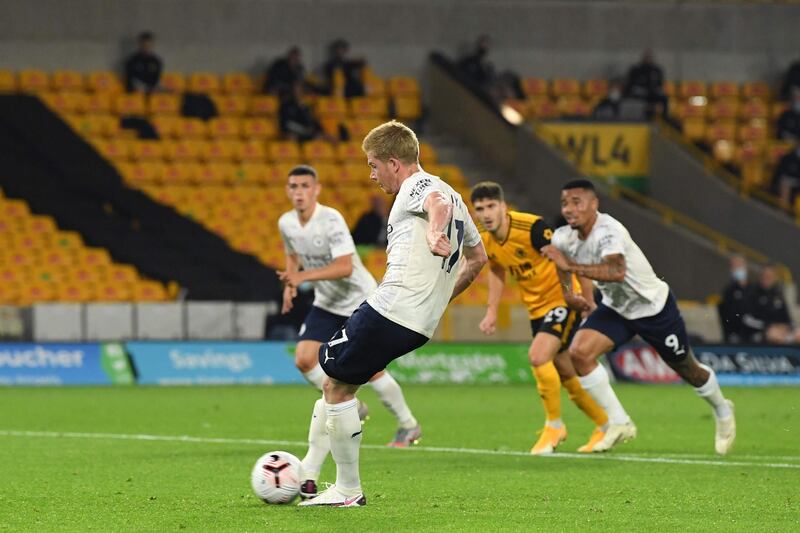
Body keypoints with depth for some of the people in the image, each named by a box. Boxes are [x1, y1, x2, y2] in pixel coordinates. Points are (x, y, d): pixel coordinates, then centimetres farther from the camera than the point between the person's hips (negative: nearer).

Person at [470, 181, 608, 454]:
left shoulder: (532, 227, -25)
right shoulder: (485, 241, -3)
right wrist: (492, 311, 10)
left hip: (563, 299, -7)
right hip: (536, 307, 7)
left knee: (538, 355, -24)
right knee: (566, 373, 11)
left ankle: (554, 426, -6)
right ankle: (605, 426, 29)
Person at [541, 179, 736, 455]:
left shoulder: (608, 232, -35)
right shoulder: (562, 238, -12)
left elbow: (617, 271, -54)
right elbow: (561, 261, 14)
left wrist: (571, 265, -54)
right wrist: (567, 291, 3)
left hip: (654, 307, -6)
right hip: (615, 308, 6)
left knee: (687, 369, 11)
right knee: (579, 352, -17)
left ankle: (722, 412, 42)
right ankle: (619, 424, -5)